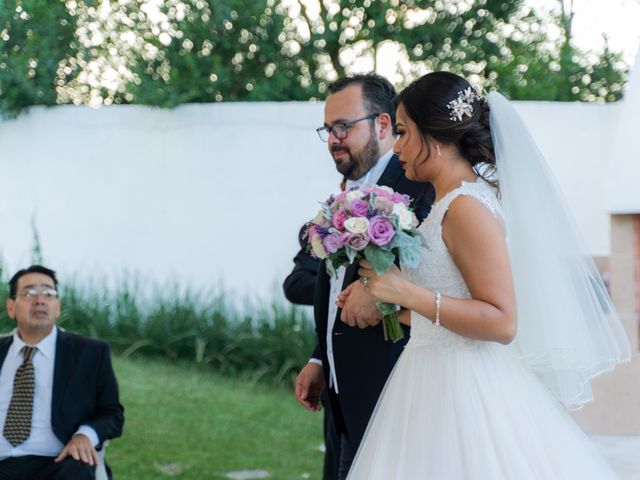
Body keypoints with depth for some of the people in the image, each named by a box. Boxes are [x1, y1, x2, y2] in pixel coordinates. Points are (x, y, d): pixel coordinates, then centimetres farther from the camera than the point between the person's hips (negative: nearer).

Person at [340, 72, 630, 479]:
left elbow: (502, 322, -22)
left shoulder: (467, 208, -15)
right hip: (442, 383, 9)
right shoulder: (453, 204, 13)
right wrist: (386, 308, 17)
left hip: (462, 393, -9)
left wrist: (406, 293, -23)